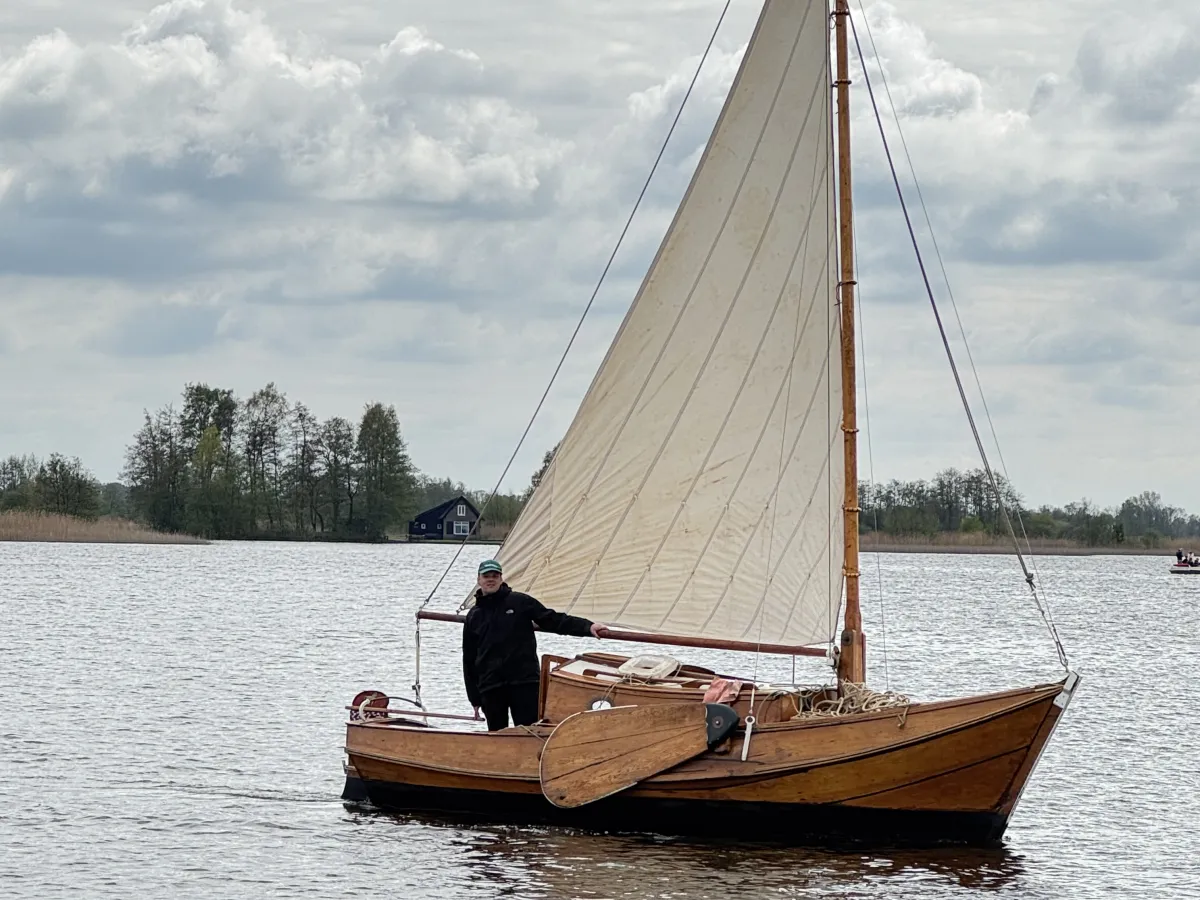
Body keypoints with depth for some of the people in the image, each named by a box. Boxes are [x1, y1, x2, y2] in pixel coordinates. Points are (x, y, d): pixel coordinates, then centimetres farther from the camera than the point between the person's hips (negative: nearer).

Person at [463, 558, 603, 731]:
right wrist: (474, 698, 12)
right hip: (490, 690, 3)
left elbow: (553, 620, 2)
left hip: (525, 684, -3)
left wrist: (587, 627, -12)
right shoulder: (474, 616, 12)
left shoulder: (520, 602, 4)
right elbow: (469, 660, 15)